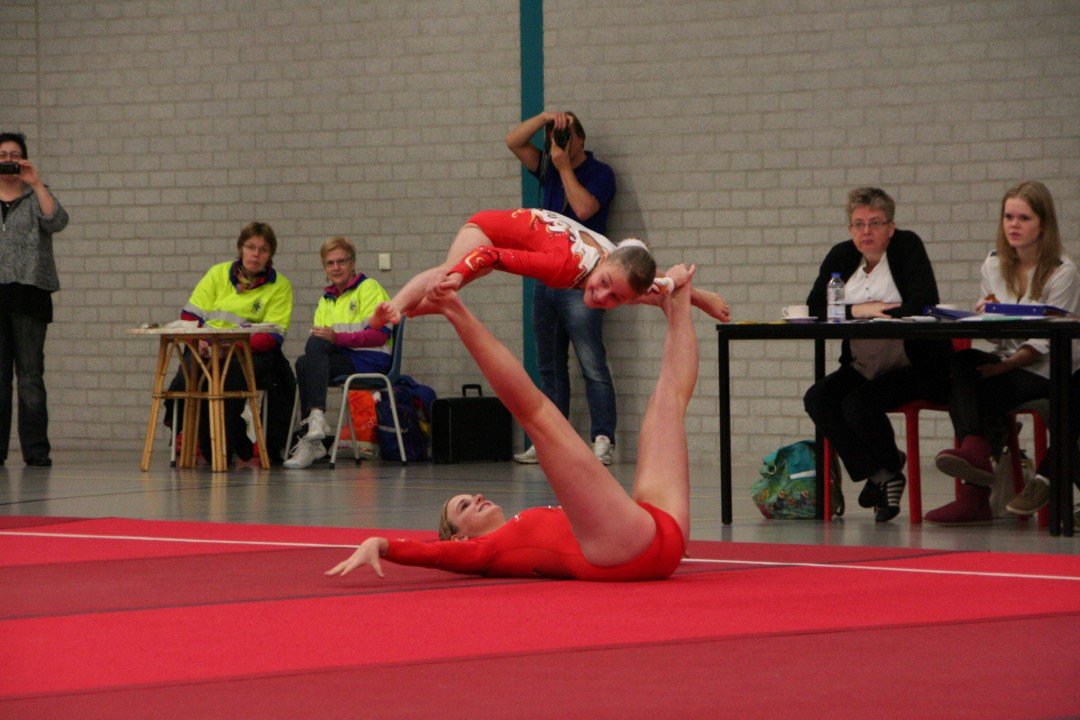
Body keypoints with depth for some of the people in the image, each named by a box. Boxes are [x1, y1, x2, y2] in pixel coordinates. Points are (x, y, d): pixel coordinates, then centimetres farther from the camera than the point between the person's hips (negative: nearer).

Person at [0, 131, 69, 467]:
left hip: (29, 292, -1)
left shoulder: (36, 196, 11)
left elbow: (56, 222, -9)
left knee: (30, 374, -3)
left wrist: (36, 183, -12)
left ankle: (35, 449, -2)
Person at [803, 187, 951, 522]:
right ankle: (880, 475, -8)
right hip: (863, 368, 6)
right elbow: (814, 309, -2)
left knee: (859, 405, -28)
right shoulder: (841, 256, 9)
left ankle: (886, 468, 2)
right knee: (817, 399, -19)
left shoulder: (908, 247, -4)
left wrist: (878, 313, -15)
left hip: (914, 368, -6)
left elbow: (924, 304, -17)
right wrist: (859, 310, -16)